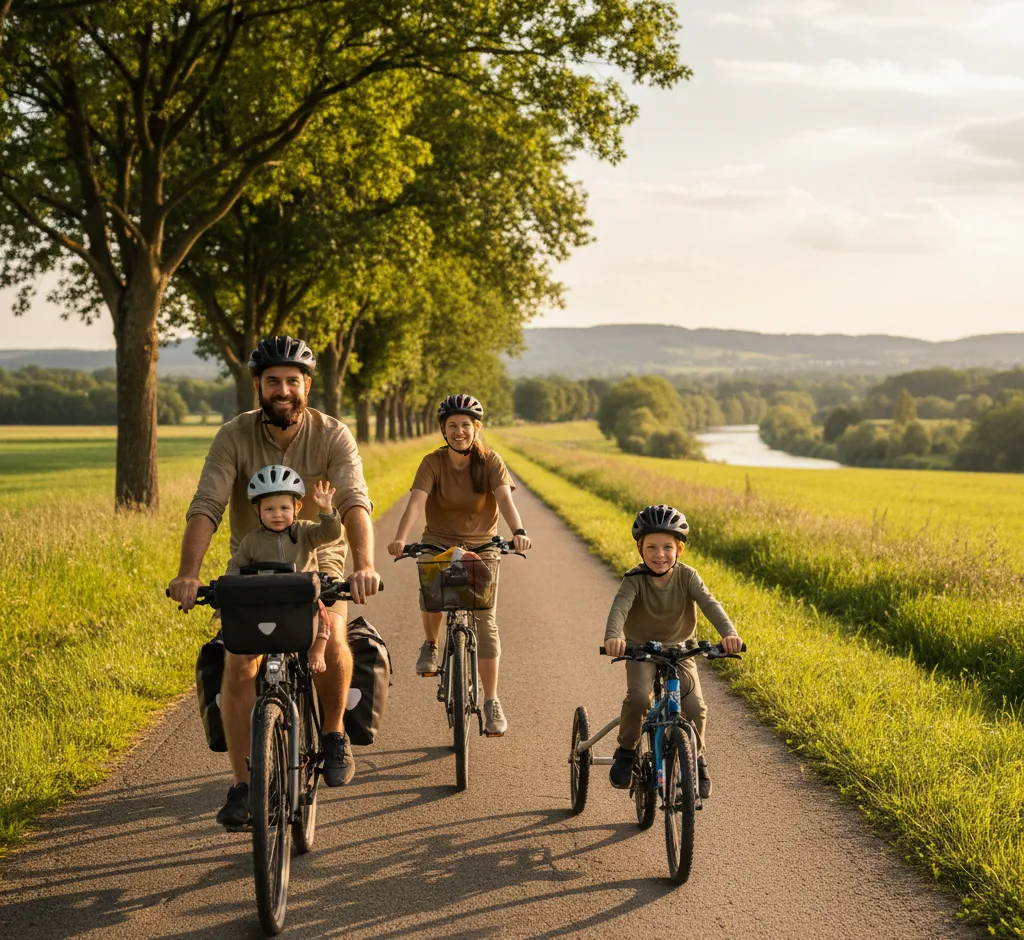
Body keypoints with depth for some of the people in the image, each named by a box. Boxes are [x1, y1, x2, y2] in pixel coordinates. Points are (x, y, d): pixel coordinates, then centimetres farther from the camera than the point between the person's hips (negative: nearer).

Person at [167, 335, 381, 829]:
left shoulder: (332, 435, -15)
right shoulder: (234, 437, -14)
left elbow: (355, 502, -29)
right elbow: (205, 507, -24)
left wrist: (364, 565, -48)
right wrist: (188, 573, -40)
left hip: (318, 562, -1)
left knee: (330, 639, -29)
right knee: (239, 665, -16)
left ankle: (334, 734, -3)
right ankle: (244, 785, -4)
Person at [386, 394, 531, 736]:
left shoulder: (490, 462, -10)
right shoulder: (433, 463, -10)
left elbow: (505, 498, -26)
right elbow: (416, 501, -24)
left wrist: (518, 531, -46)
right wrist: (400, 538, -42)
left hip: (481, 544, 0)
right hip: (439, 541, 0)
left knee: (485, 619, -11)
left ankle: (491, 702, -3)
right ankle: (431, 645, 3)